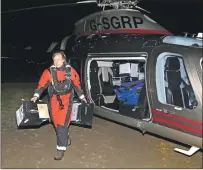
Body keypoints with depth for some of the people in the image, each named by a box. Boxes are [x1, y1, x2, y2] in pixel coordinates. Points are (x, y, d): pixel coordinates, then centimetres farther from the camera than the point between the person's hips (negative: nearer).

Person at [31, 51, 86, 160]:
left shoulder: (71, 71, -2)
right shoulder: (49, 72, -3)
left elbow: (77, 85, 8)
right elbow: (42, 84, -5)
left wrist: (82, 97, 12)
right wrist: (36, 96, -16)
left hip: (66, 101, -2)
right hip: (54, 101, 2)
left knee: (62, 124, -10)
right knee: (57, 123, 13)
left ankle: (61, 148, -5)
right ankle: (66, 139, 39)